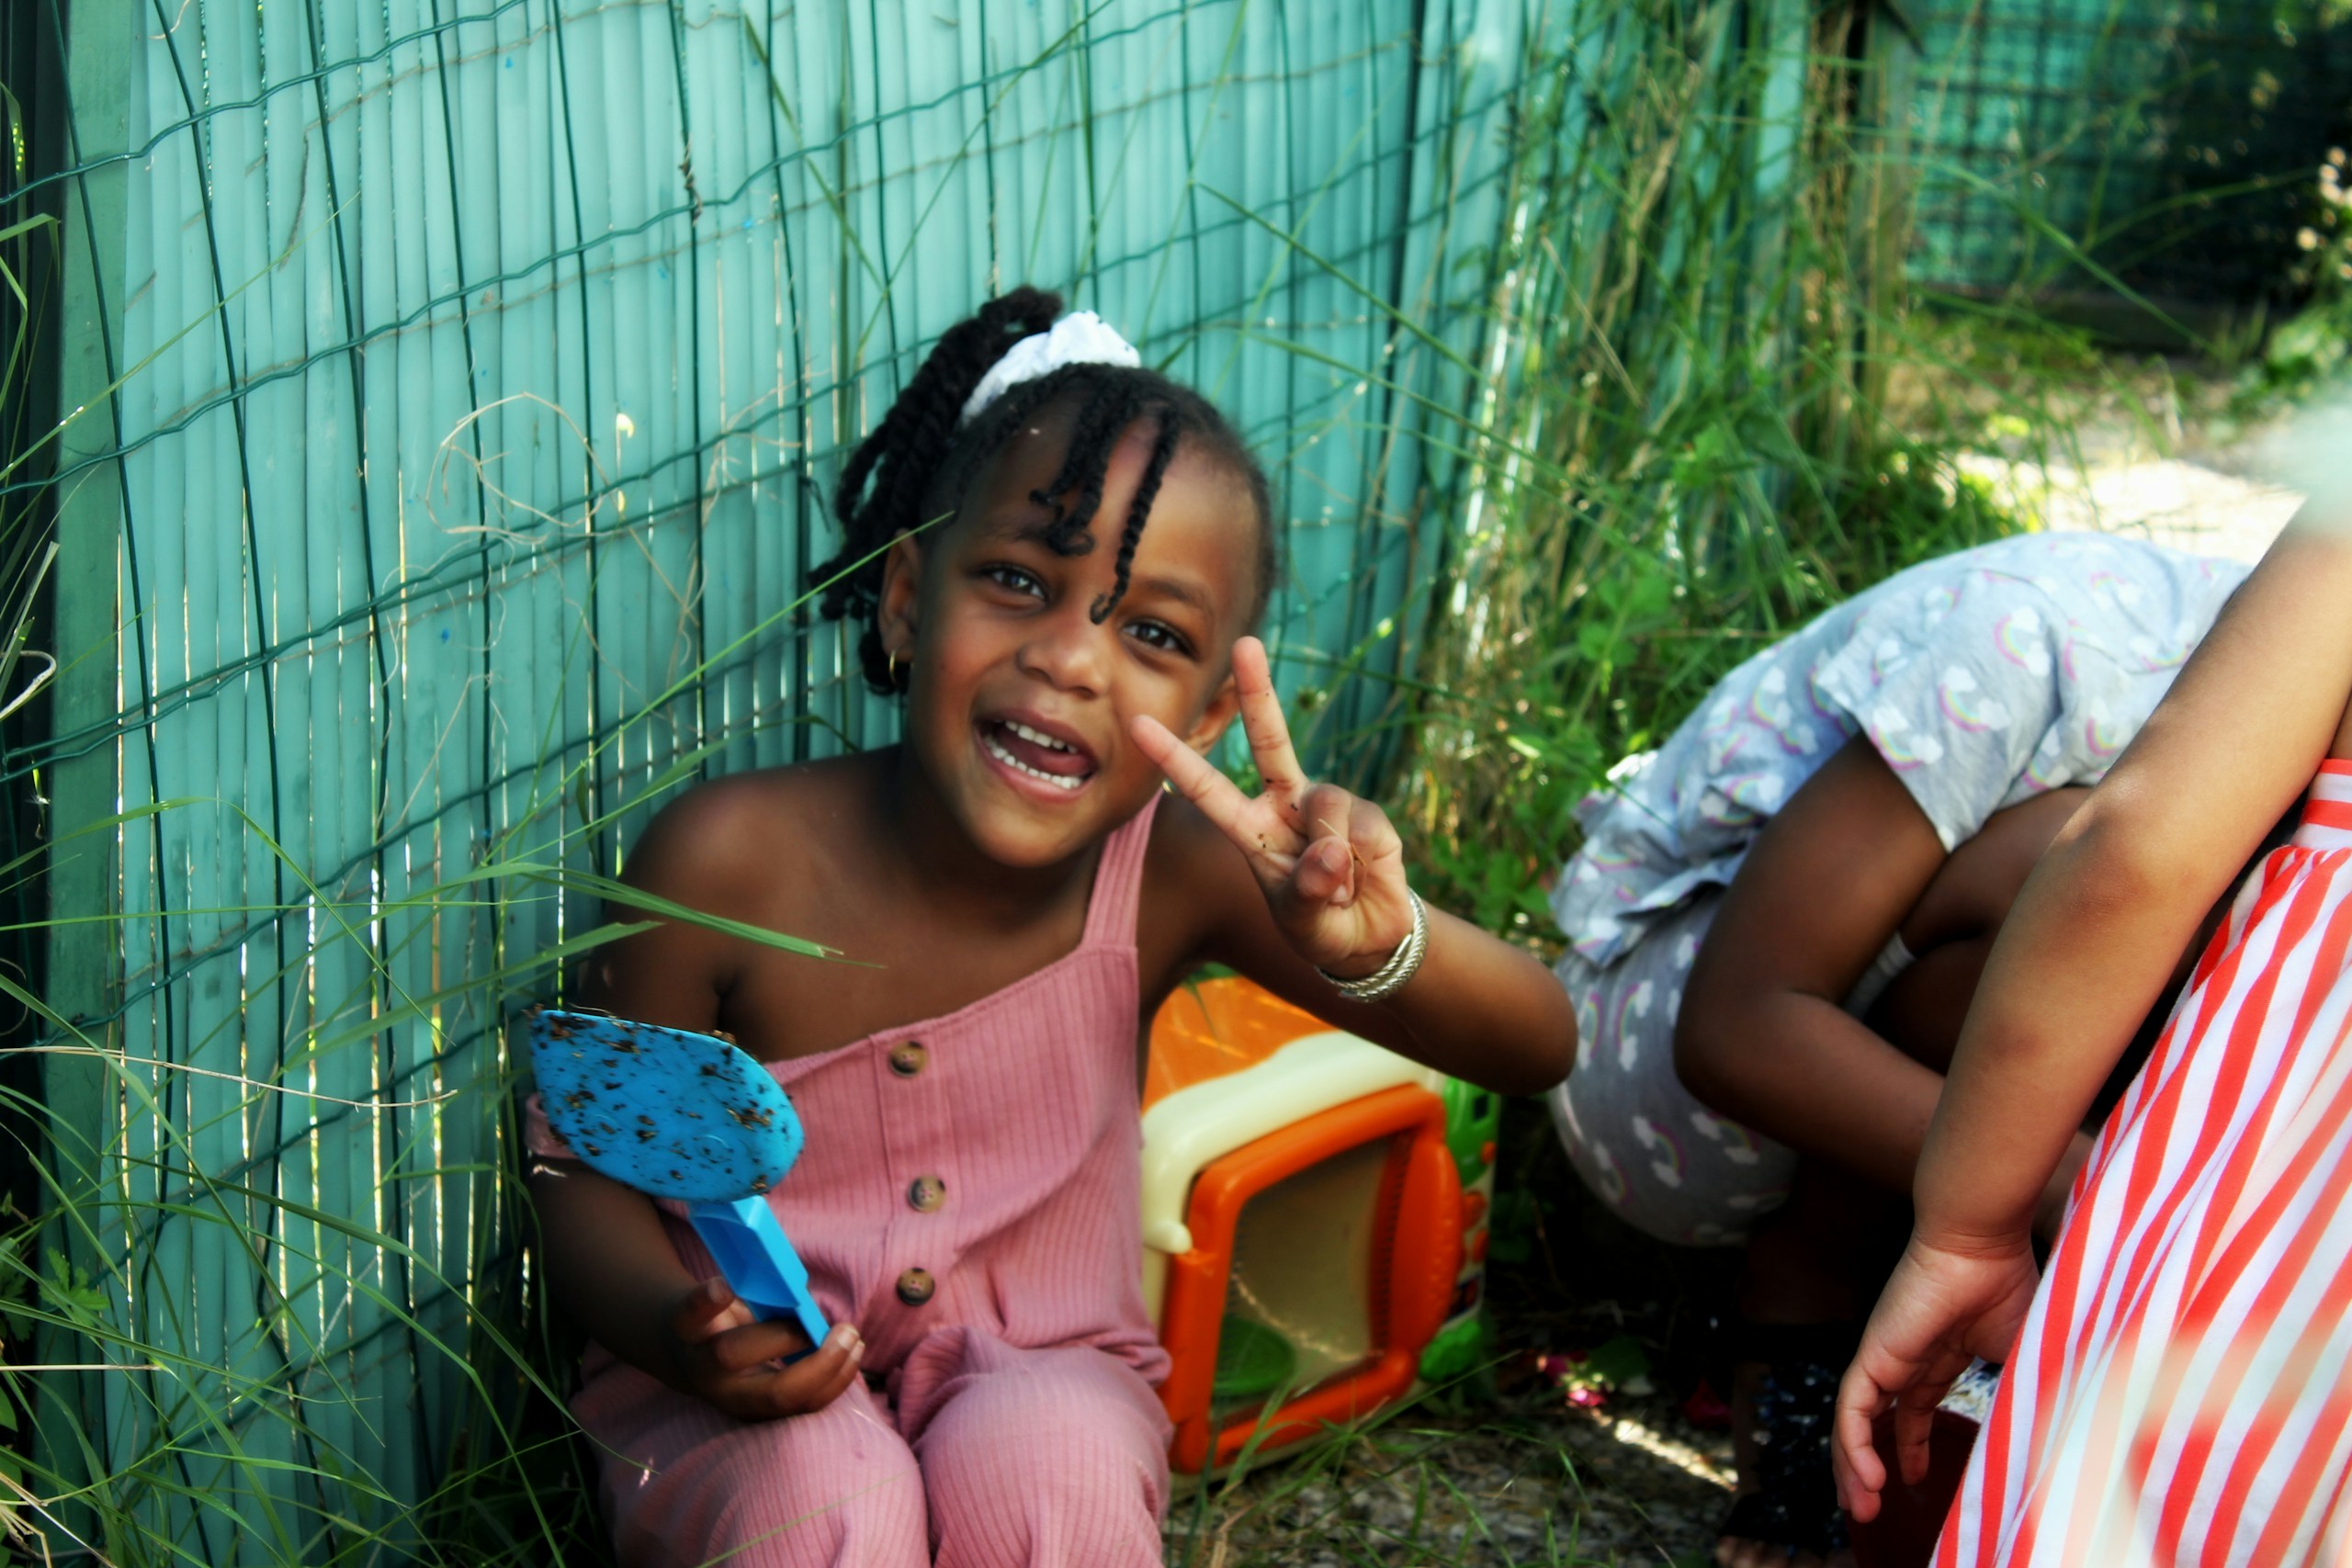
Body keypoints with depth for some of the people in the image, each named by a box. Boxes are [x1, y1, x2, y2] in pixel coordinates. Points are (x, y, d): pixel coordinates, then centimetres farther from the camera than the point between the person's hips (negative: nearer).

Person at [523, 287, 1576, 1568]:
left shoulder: (1171, 869, -15)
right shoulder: (733, 862, -18)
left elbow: (1534, 1050, -16)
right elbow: (591, 1170, -7)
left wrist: (1375, 945, -39)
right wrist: (678, 1327, -30)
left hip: (1036, 1373, 1)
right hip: (757, 1401, -1)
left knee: (1049, 1465, -31)